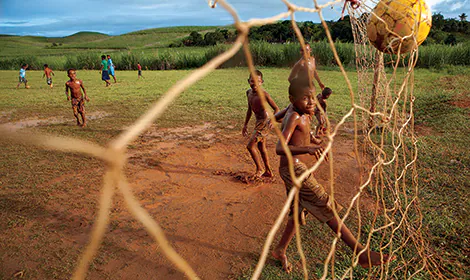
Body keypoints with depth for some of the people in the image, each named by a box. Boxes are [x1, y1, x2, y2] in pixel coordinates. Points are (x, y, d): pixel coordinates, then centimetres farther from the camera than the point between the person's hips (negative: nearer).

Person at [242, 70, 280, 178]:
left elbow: (276, 109, -17)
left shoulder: (263, 94, -21)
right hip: (258, 122, 9)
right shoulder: (249, 92, 3)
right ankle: (268, 171, 32)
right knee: (261, 147, 17)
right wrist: (245, 124, 17)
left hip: (264, 122, -9)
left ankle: (259, 169, 11)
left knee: (250, 146, -9)